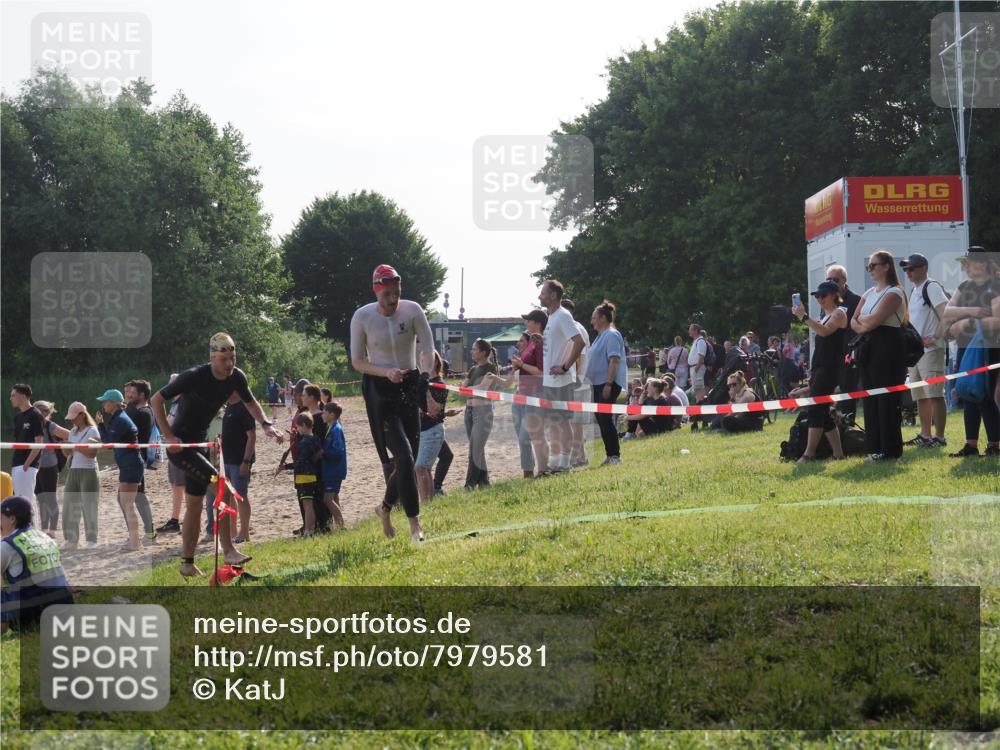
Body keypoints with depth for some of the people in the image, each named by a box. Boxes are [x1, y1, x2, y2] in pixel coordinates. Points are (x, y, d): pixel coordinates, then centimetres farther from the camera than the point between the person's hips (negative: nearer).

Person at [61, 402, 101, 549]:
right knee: (69, 505, 5)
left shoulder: (92, 431, -7)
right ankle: (71, 539, 12)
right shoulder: (73, 432, 15)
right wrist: (65, 446, -3)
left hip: (88, 472, -8)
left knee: (89, 506, -7)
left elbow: (92, 453, -17)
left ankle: (92, 540, -2)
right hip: (73, 471, 8)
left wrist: (76, 446, -21)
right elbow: (68, 453, 17)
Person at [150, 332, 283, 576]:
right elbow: (157, 399, -17)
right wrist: (169, 436, -21)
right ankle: (229, 551, -19)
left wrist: (266, 424, 0)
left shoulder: (236, 377, -3)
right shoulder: (195, 377, -23)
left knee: (194, 506, 12)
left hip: (199, 443, 8)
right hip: (180, 444, -8)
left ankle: (187, 563, 22)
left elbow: (250, 402, 17)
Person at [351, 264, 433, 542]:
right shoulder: (362, 317, -11)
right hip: (379, 390, -3)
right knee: (403, 456, -14)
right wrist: (387, 372, -19)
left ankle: (386, 508, 34)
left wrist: (425, 376, -27)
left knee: (410, 455, 8)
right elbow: (357, 361, -3)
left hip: (409, 385, 3)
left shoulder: (412, 310, -8)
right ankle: (414, 523, -8)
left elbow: (428, 349, -8)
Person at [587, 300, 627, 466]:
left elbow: (614, 360, -20)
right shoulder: (601, 336, 19)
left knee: (605, 419, -11)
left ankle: (615, 455, -7)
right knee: (601, 419, 10)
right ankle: (610, 455, 16)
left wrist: (608, 384, -25)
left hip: (608, 384, -10)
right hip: (598, 383, 10)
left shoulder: (611, 335, -12)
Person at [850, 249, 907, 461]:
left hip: (888, 348, -8)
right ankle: (875, 447, 11)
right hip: (869, 348, 8)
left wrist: (862, 319, 1)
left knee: (887, 400, -7)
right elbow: (853, 322, 12)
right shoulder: (869, 293, 18)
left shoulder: (893, 293, -8)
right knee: (871, 399, 7)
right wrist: (863, 326, -9)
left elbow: (875, 320, -18)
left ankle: (890, 449, -4)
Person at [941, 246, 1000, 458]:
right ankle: (971, 444, 14)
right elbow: (946, 312, 3)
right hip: (965, 349, 7)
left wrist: (968, 322, -17)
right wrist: (970, 310, -13)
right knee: (968, 398, 8)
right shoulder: (964, 288, 14)